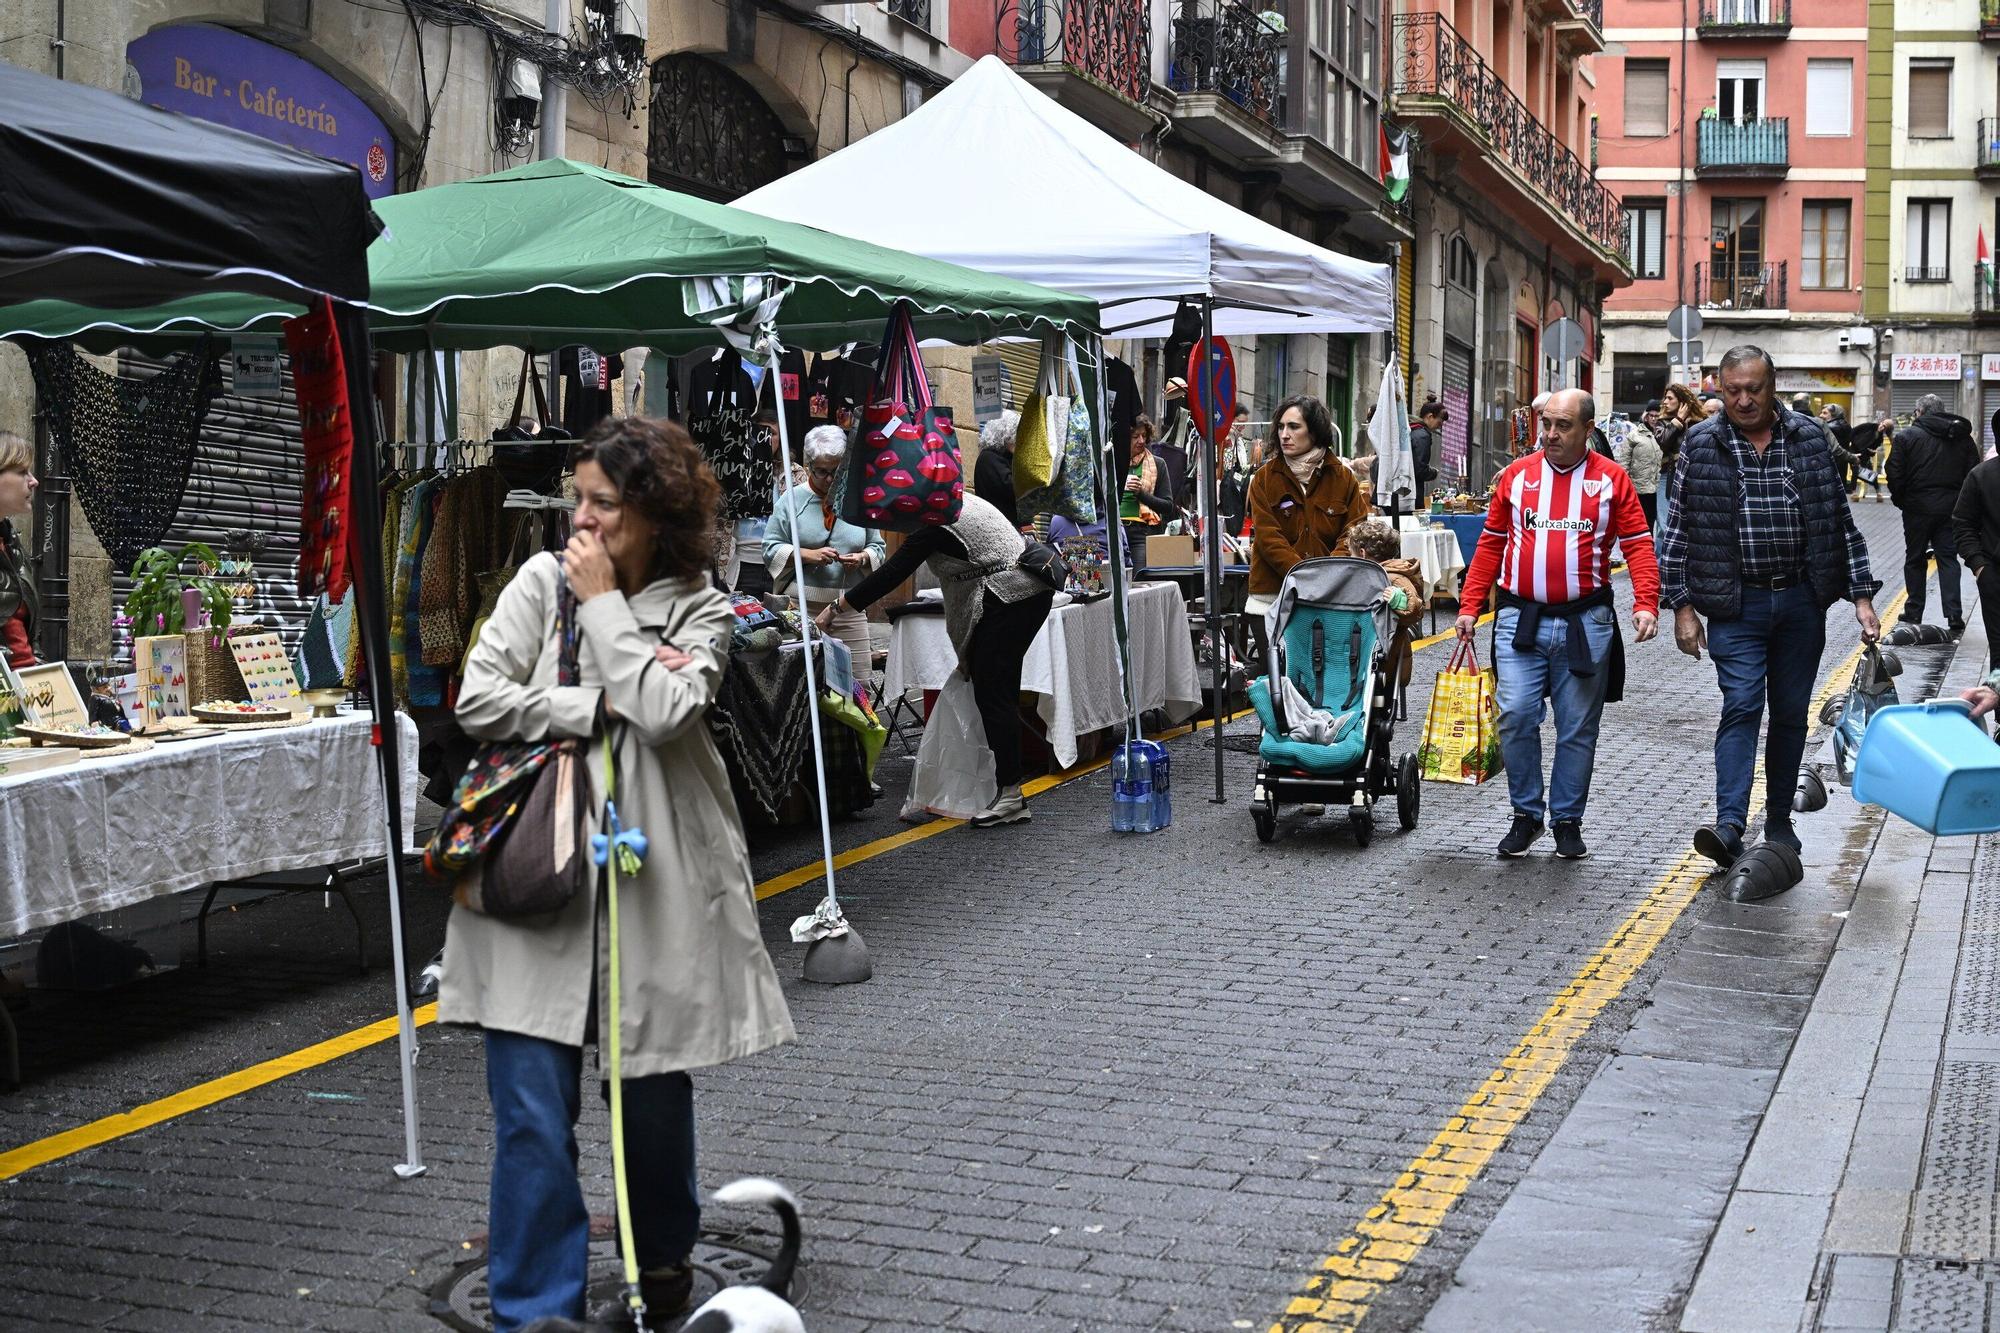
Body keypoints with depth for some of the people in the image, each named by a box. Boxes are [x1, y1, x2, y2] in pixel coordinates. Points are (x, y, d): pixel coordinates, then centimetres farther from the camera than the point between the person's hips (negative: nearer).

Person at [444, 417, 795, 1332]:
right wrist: (599, 709, -11)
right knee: (532, 1111, -4)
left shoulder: (699, 610, 1)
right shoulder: (542, 579, 2)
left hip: (653, 879, 0)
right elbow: (478, 698, -7)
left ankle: (663, 1257, 39)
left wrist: (605, 604, -10)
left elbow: (665, 712, -17)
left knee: (656, 1088, 13)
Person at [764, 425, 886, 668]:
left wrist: (862, 558, -6)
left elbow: (877, 547, 16)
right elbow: (771, 548, 0)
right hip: (801, 609, -2)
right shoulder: (792, 499, 4)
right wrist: (808, 555, -14)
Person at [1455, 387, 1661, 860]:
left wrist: (1646, 604, -14)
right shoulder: (1516, 475, 6)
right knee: (1515, 716, -8)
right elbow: (1490, 545, 10)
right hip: (1520, 619, 1)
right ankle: (1526, 815, 9)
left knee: (1578, 728, 5)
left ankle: (1567, 820, 18)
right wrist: (1469, 607, 5)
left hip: (1585, 622, -1)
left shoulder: (1611, 479, 2)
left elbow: (1639, 544, 0)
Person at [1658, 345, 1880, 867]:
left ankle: (1779, 820, 21)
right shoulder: (1700, 446, -1)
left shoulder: (1810, 439, 4)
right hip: (1736, 604, -2)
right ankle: (1729, 826, -19)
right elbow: (1678, 531, 2)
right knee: (1741, 706, -13)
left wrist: (1861, 595, 3)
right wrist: (1682, 606, -3)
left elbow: (1840, 521, 8)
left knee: (1791, 713, 9)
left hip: (1802, 602, 2)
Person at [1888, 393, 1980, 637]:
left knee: (1915, 560, 10)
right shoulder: (1963, 438, 6)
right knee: (1948, 559, 5)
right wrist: (1961, 502, 12)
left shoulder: (1906, 436, -5)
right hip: (1952, 508, 2)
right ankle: (1954, 616, -7)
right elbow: (1973, 473, 3)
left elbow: (1894, 473, -9)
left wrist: (1899, 499, 6)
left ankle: (1914, 615, 16)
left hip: (1918, 507, -2)